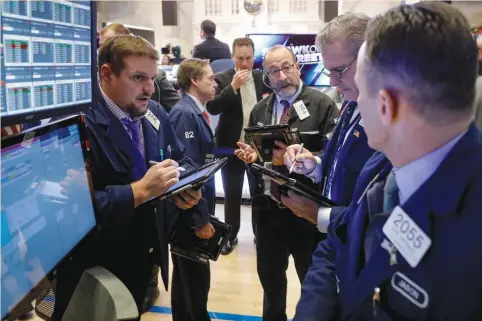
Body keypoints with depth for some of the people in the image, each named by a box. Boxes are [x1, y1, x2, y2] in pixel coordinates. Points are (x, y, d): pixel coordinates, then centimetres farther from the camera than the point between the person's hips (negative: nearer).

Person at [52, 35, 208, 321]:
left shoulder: (156, 114, 1)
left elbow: (182, 160, 13)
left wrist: (187, 187, -9)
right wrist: (141, 190, -33)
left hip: (145, 256, 7)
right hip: (94, 270, -6)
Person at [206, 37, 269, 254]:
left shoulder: (262, 78, 3)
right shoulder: (222, 79, -6)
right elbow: (212, 108, -19)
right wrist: (233, 86, -26)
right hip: (231, 146, -2)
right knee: (232, 194, 7)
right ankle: (231, 236, 22)